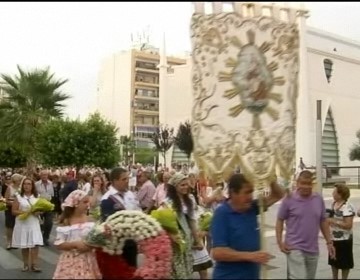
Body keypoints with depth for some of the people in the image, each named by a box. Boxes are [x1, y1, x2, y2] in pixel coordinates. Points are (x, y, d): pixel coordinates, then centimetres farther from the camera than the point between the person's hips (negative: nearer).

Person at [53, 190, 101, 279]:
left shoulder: (90, 219, 3)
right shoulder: (66, 221, -5)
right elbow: (58, 244, -7)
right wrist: (75, 244, -19)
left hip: (87, 261, 3)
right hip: (71, 262, -3)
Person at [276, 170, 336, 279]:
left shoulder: (319, 199, 2)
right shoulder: (289, 199, -9)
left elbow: (323, 222, 11)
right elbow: (280, 221, -2)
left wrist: (329, 242, 8)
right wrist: (280, 242, -9)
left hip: (313, 249, 5)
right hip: (295, 248, -5)